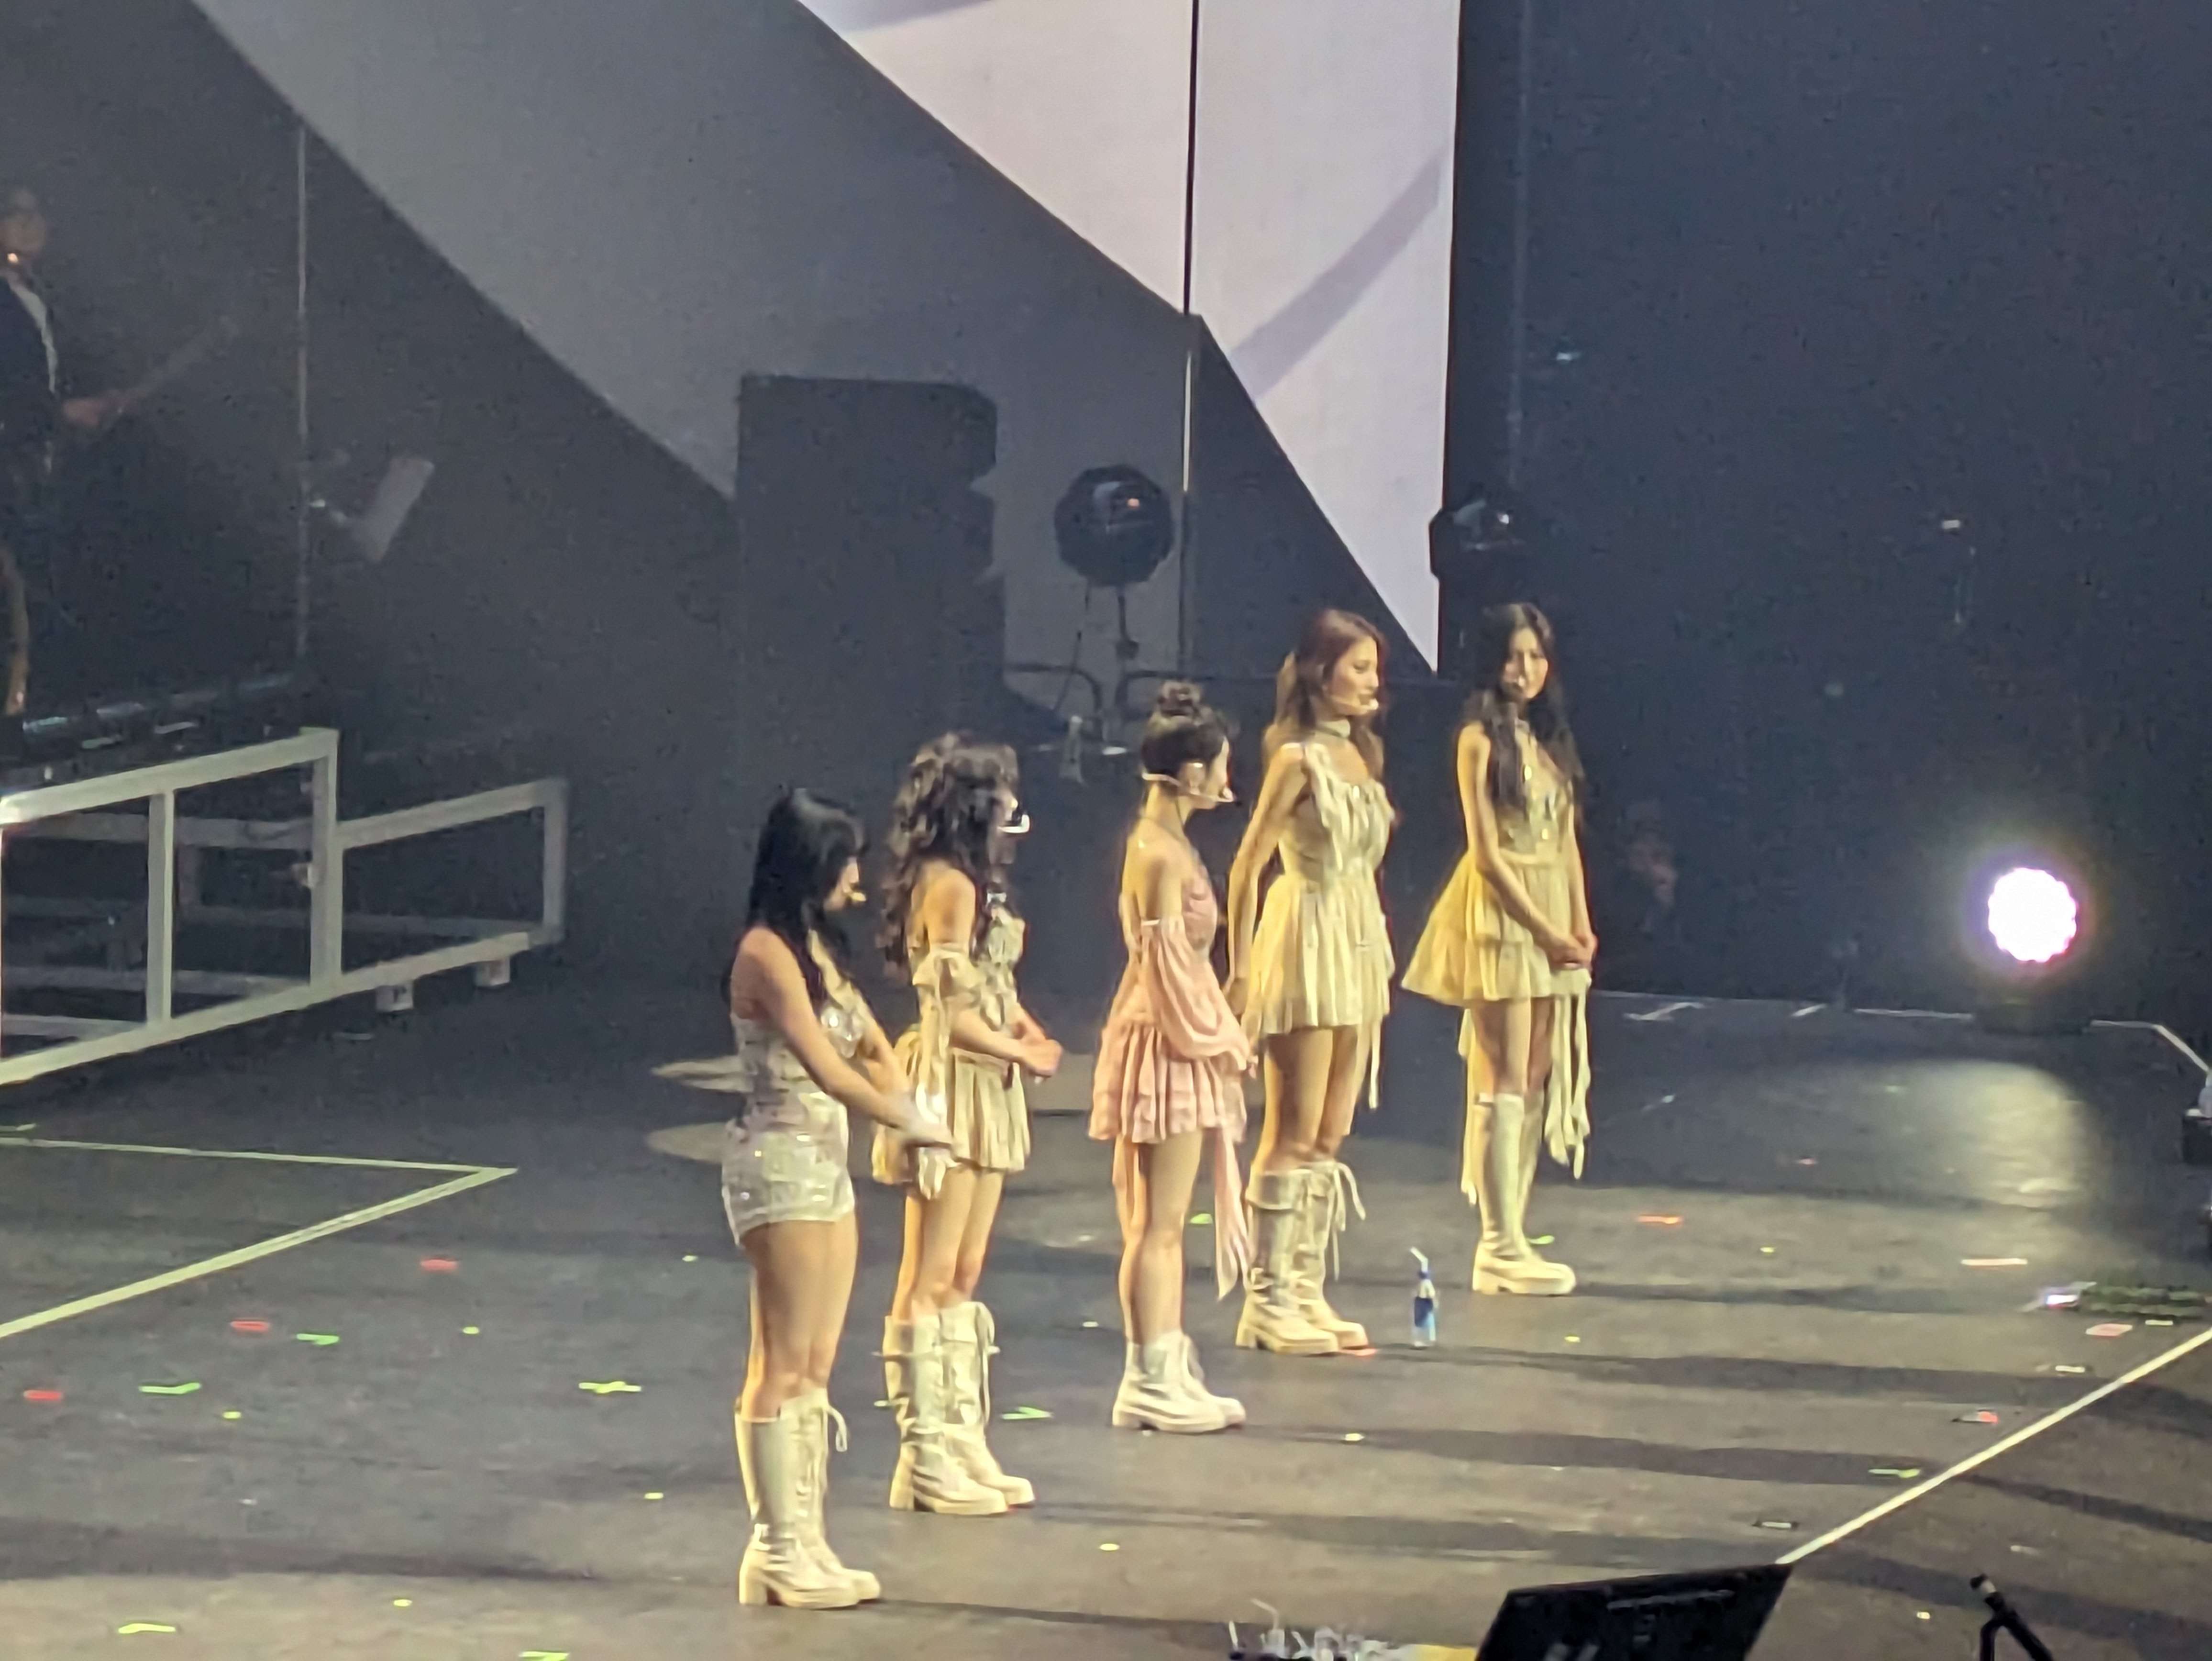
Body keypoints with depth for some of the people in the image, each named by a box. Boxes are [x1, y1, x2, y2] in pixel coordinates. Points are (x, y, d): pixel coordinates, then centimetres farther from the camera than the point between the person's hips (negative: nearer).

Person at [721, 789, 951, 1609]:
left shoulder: (815, 947, 14)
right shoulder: (768, 953, -14)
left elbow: (870, 1046, 19)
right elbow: (827, 1070, -19)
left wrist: (901, 1100, 0)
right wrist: (907, 1122, -8)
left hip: (826, 1165, 9)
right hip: (780, 1163, -9)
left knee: (816, 1365, 9)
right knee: (783, 1366, -5)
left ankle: (804, 1542, 12)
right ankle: (778, 1551, -2)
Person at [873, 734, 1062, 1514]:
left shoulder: (965, 884, 13)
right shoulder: (951, 887, -17)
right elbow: (955, 1016, -19)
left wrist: (1023, 1029, -3)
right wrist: (1027, 1054, -6)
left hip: (984, 1095, 10)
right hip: (952, 1090, -10)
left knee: (964, 1276, 13)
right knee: (932, 1280, -4)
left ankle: (961, 1444, 18)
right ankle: (926, 1458, 0)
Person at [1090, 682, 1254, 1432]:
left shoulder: (1161, 842, 11)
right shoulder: (1161, 855, -19)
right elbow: (1168, 968, -19)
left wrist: (1222, 1036, 16)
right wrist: (1220, 1039, -10)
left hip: (1180, 1047, 10)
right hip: (1169, 1047, -10)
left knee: (1162, 1222, 13)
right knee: (1159, 1224, -4)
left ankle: (1165, 1372, 18)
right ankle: (1153, 1382, 0)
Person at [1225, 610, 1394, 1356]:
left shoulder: (1360, 755, 11)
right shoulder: (1298, 758, -12)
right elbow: (1247, 866, -12)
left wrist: (1376, 957, 11)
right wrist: (1240, 971, -13)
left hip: (1360, 951, 8)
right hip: (1307, 943, -8)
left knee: (1331, 1136, 9)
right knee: (1293, 1136, -5)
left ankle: (1307, 1290, 14)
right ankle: (1267, 1300, 0)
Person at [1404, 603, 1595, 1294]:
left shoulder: (1549, 739, 15)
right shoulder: (1481, 740, -7)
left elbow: (1566, 839, 15)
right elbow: (1487, 852, -11)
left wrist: (1580, 922, 3)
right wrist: (1544, 929, -13)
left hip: (1554, 922, 7)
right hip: (1502, 917, -7)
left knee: (1539, 1082, 6)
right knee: (1505, 1082, -7)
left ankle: (1509, 1238, 9)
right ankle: (1502, 1247, -6)